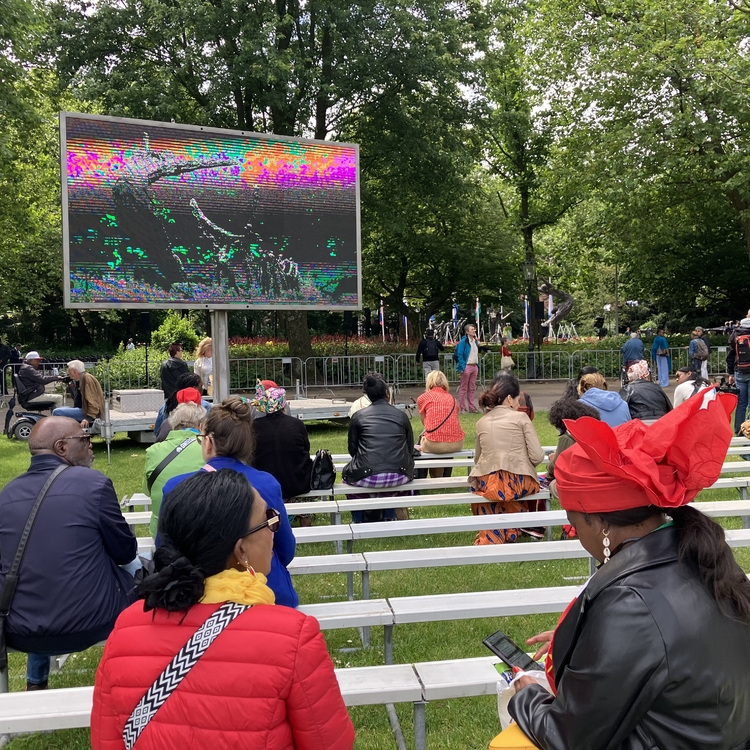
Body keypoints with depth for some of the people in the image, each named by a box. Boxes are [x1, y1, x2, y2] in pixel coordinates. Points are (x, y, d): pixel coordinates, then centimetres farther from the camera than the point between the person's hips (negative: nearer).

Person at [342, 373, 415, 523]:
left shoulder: (358, 416, 1)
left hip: (368, 478, -1)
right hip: (399, 478, 2)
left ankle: (360, 519, 31)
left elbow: (352, 450, 9)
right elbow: (410, 449, 12)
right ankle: (389, 516, 38)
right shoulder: (401, 415, 4)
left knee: (347, 473, 31)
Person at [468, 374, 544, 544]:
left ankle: (491, 536, 31)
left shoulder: (481, 422, 11)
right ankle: (511, 530, 41)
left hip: (487, 484, 2)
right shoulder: (521, 418, 1)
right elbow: (537, 457, -4)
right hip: (518, 483, -2)